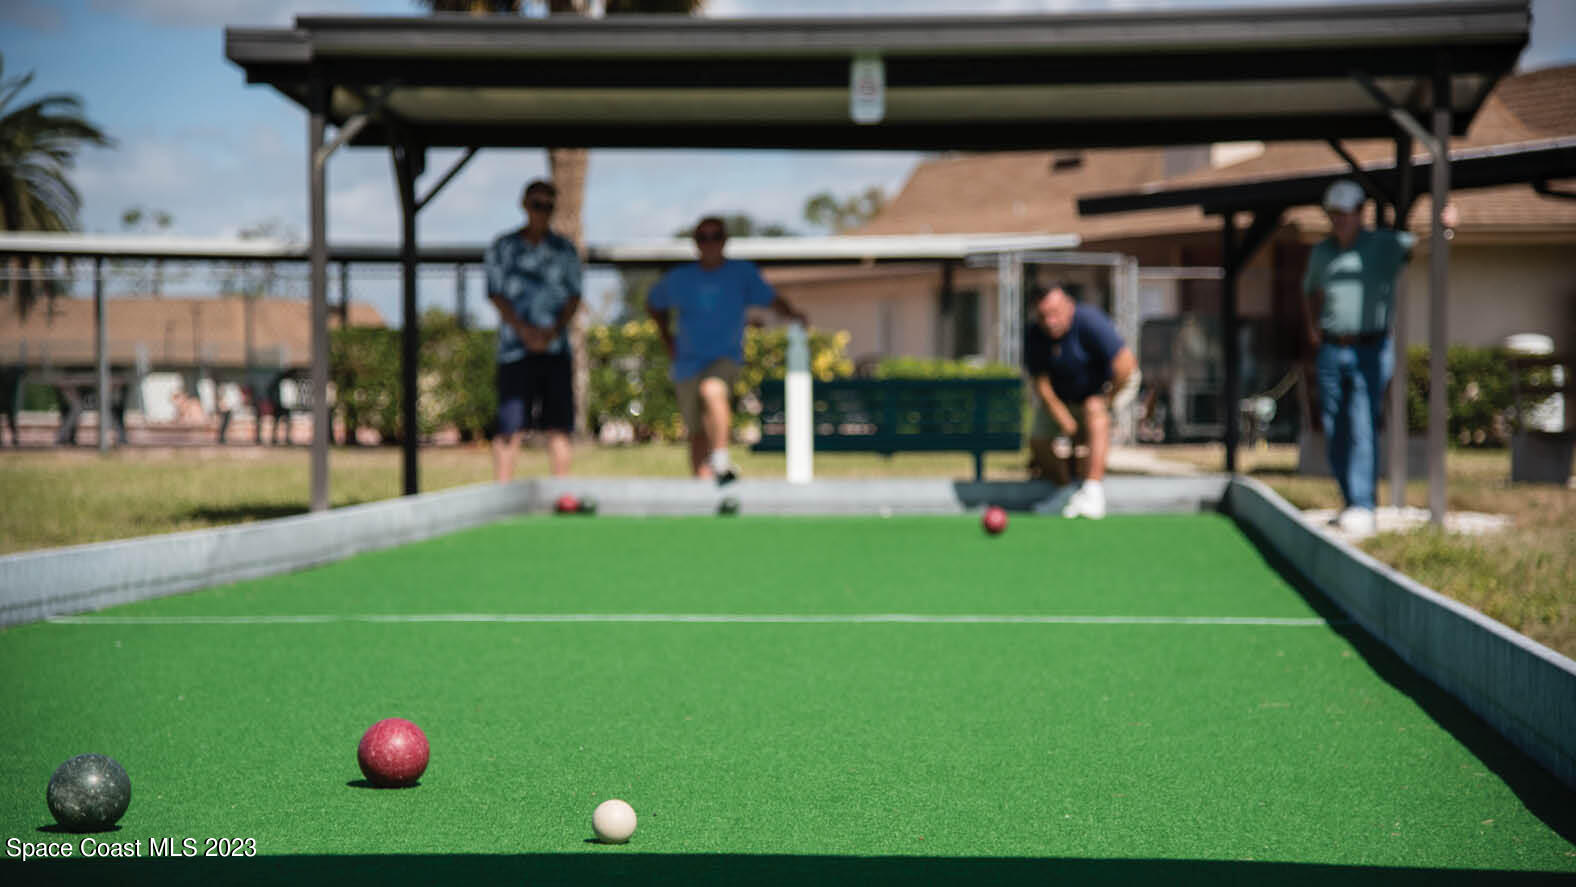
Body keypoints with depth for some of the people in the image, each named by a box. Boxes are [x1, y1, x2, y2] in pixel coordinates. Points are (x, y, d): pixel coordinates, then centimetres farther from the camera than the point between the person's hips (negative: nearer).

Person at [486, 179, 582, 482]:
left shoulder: (564, 250, 12)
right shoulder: (503, 247, 6)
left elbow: (574, 297, 8)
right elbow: (496, 295, 0)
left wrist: (555, 330, -10)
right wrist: (525, 330, -13)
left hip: (555, 347, 2)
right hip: (515, 349, -2)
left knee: (558, 427, -1)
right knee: (509, 426, -8)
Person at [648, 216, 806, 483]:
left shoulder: (743, 273, 5)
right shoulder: (678, 279, 8)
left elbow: (770, 299, -4)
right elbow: (654, 304, 25)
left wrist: (791, 314, -23)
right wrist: (666, 337, 15)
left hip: (726, 359, -3)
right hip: (688, 364, 3)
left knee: (713, 390, -35)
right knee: (698, 433, 3)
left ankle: (721, 460, -43)